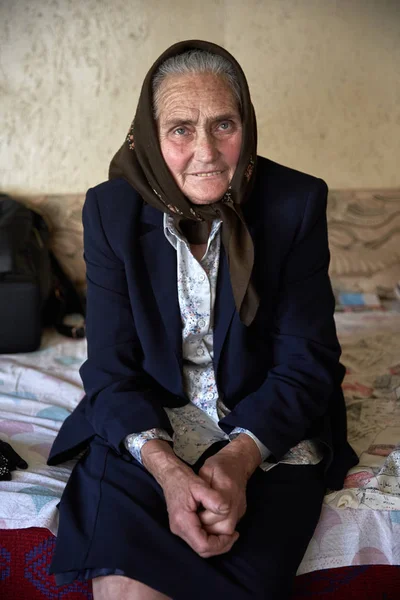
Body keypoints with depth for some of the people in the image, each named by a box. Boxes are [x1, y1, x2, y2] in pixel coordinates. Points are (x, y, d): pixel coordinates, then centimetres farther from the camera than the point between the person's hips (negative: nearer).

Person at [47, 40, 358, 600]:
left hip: (268, 427, 0)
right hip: (147, 422, 1)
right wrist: (165, 468, -24)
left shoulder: (297, 202, -8)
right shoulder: (111, 208, -5)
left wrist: (240, 457, -24)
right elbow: (111, 368, -5)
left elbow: (307, 363, -7)